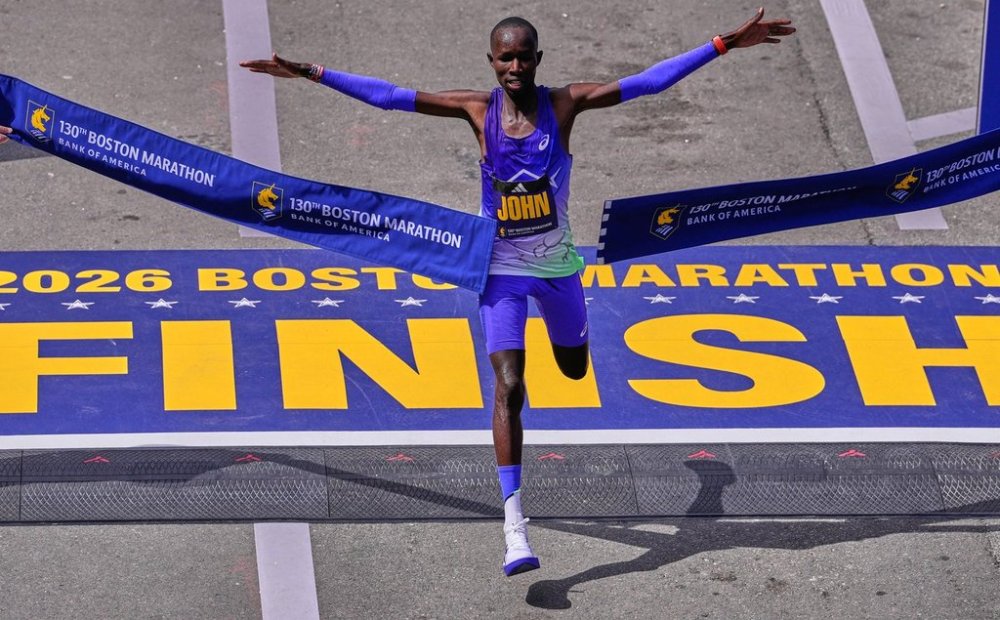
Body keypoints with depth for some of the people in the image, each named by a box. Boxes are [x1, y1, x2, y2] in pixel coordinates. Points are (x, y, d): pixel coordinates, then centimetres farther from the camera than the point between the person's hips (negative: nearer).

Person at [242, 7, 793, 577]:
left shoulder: (564, 104, -12)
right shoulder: (478, 110, -11)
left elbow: (650, 80, -15)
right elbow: (389, 96, -9)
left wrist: (725, 45, -21)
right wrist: (313, 74, -13)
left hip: (558, 262, 2)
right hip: (503, 268, -2)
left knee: (575, 369, 22)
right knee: (509, 387, -14)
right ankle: (514, 522, -15)